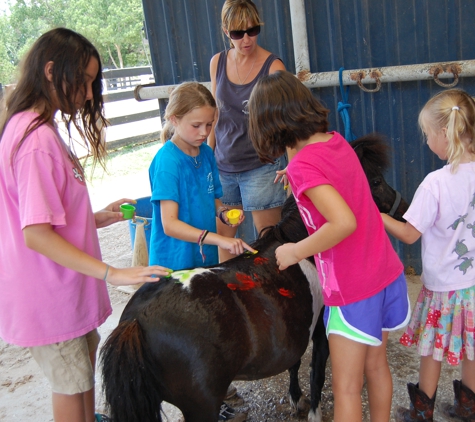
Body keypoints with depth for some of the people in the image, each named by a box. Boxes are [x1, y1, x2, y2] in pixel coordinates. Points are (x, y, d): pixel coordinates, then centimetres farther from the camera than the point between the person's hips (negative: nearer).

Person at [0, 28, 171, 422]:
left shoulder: (32, 128, 6)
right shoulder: (38, 140, -26)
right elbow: (36, 233, -28)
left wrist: (98, 218, 2)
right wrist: (113, 274, -29)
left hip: (64, 283, 10)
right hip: (50, 291, -10)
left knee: (88, 355, 27)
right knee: (72, 383, 10)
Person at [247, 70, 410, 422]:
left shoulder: (302, 165, -21)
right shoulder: (338, 141, 2)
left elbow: (344, 222, -31)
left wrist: (296, 252, -19)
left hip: (353, 291, -8)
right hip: (388, 273, 8)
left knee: (347, 387, 9)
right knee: (376, 365, 25)